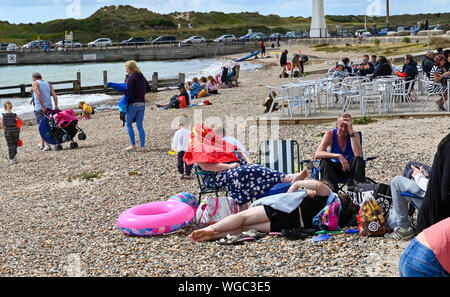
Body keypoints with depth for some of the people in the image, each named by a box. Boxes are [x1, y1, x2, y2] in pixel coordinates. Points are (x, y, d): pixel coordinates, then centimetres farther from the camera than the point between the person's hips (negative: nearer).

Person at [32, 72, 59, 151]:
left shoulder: (35, 83, 2)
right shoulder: (48, 83, 18)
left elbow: (39, 94, -15)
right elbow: (54, 94, 5)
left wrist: (43, 107, -18)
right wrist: (56, 106, -2)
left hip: (39, 108, -6)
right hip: (49, 107, 6)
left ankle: (46, 145, -13)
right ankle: (42, 144, 28)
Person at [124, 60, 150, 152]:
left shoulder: (131, 78, -14)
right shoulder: (142, 77, 9)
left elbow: (128, 92, -19)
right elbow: (148, 88, 18)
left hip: (133, 104, -7)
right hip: (142, 104, 7)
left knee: (129, 124, 9)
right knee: (140, 125, 9)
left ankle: (133, 145, 5)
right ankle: (142, 146, 5)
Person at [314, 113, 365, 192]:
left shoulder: (354, 134, -11)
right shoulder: (330, 134, -12)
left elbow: (358, 154, -31)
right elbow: (317, 154, -26)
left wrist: (351, 131, -31)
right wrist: (338, 156, -38)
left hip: (350, 169, 0)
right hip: (335, 168, 0)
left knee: (358, 159, -29)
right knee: (324, 161, -29)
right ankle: (333, 191, -31)